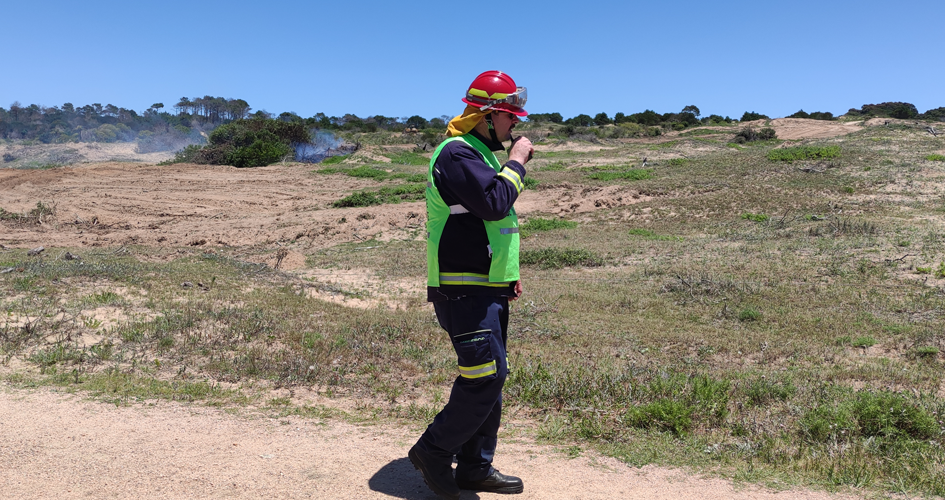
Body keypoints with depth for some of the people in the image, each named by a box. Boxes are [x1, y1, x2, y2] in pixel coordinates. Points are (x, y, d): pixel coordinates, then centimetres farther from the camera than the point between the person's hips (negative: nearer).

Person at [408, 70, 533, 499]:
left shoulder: (479, 154, 20)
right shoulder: (457, 153, -13)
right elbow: (493, 203, -27)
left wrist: (506, 272, 19)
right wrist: (517, 162, -12)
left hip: (486, 289, 10)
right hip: (464, 290, -10)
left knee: (487, 378, 13)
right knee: (485, 376, -11)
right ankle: (433, 451, 7)